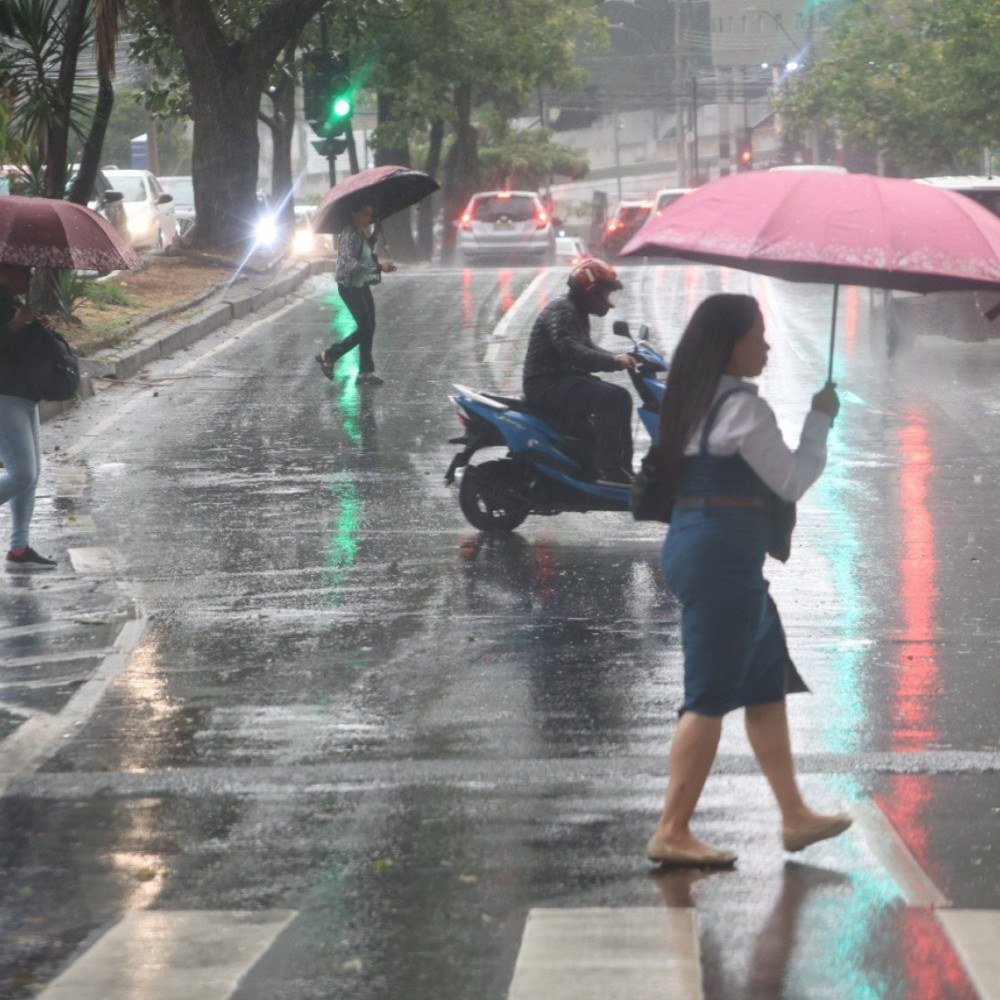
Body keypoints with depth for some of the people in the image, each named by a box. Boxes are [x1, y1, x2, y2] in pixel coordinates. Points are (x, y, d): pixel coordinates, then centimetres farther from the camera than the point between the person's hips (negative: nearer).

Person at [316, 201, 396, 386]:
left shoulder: (362, 232, 8)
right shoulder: (348, 235, -21)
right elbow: (351, 264, -29)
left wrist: (375, 235, 10)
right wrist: (379, 267, -34)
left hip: (362, 285, 9)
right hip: (350, 286, -9)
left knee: (368, 328, 8)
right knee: (365, 328, -9)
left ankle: (366, 371, 15)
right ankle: (328, 357, 3)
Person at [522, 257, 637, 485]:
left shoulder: (577, 313, 19)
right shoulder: (561, 311, -15)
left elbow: (587, 347, 26)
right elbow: (569, 350, -29)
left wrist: (620, 359, 9)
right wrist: (613, 361, -32)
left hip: (565, 380, 11)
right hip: (546, 384, -11)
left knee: (621, 398, 11)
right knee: (610, 398, -26)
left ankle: (623, 469, 9)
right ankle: (608, 470, -28)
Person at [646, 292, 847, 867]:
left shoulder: (696, 402, 13)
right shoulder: (743, 408, -15)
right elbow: (793, 481, -11)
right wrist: (820, 420, 0)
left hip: (691, 545, 10)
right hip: (724, 556, -10)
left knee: (767, 684, 15)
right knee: (710, 699, -6)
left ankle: (795, 816, 21)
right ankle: (672, 834, -3)